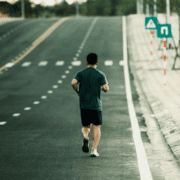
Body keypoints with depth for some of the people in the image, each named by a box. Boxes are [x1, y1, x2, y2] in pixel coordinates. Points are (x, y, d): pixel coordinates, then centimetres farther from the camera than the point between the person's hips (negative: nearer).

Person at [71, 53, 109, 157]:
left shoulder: (81, 73, 3)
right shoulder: (100, 75, -1)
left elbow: (73, 83, -13)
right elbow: (106, 88, -10)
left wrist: (78, 91, 4)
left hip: (84, 105, 2)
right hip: (96, 105, -2)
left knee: (86, 126, 14)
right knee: (97, 127, 6)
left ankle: (86, 138, -19)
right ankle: (94, 150, -4)